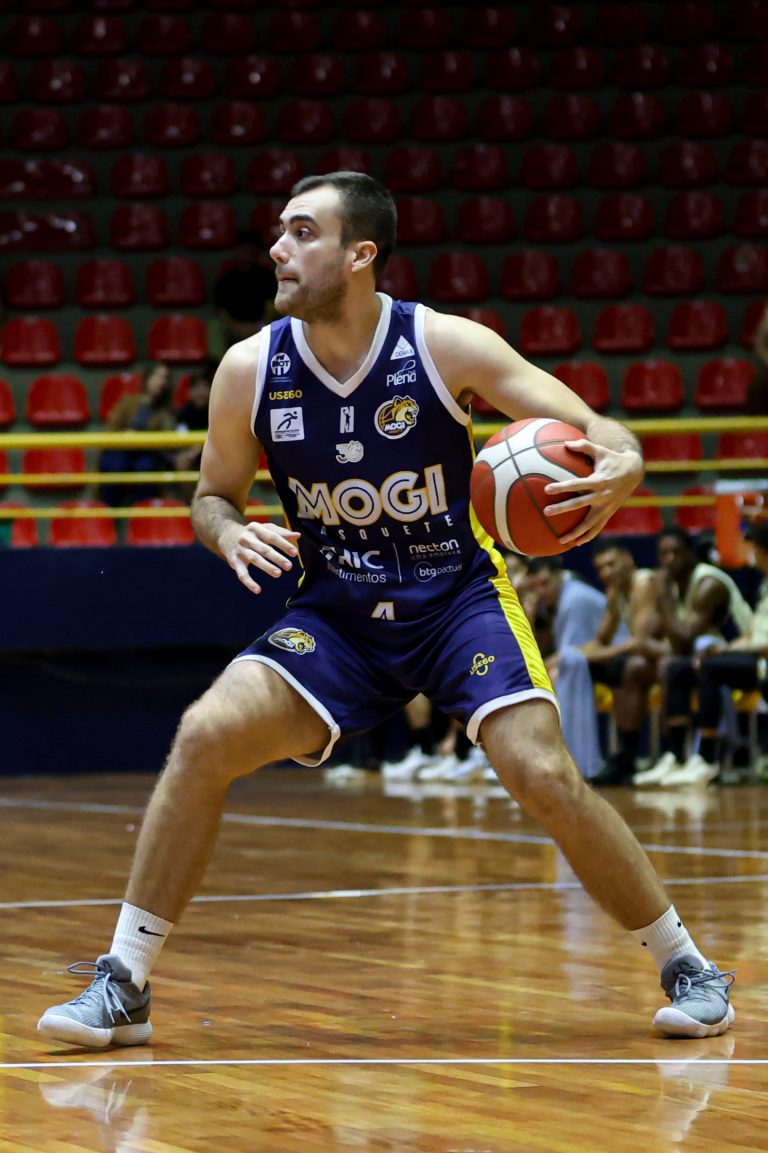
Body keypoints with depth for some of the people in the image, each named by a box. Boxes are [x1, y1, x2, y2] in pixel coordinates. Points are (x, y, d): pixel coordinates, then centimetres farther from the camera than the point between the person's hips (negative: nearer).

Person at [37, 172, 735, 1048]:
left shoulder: (447, 348, -15)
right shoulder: (250, 371, -8)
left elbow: (596, 433, -12)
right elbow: (212, 496, 8)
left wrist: (618, 468, -36)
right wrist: (230, 533, -16)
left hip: (458, 598, -2)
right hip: (335, 615, 2)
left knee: (543, 775, -20)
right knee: (204, 736, -19)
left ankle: (686, 967, 2)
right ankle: (123, 984, -9)